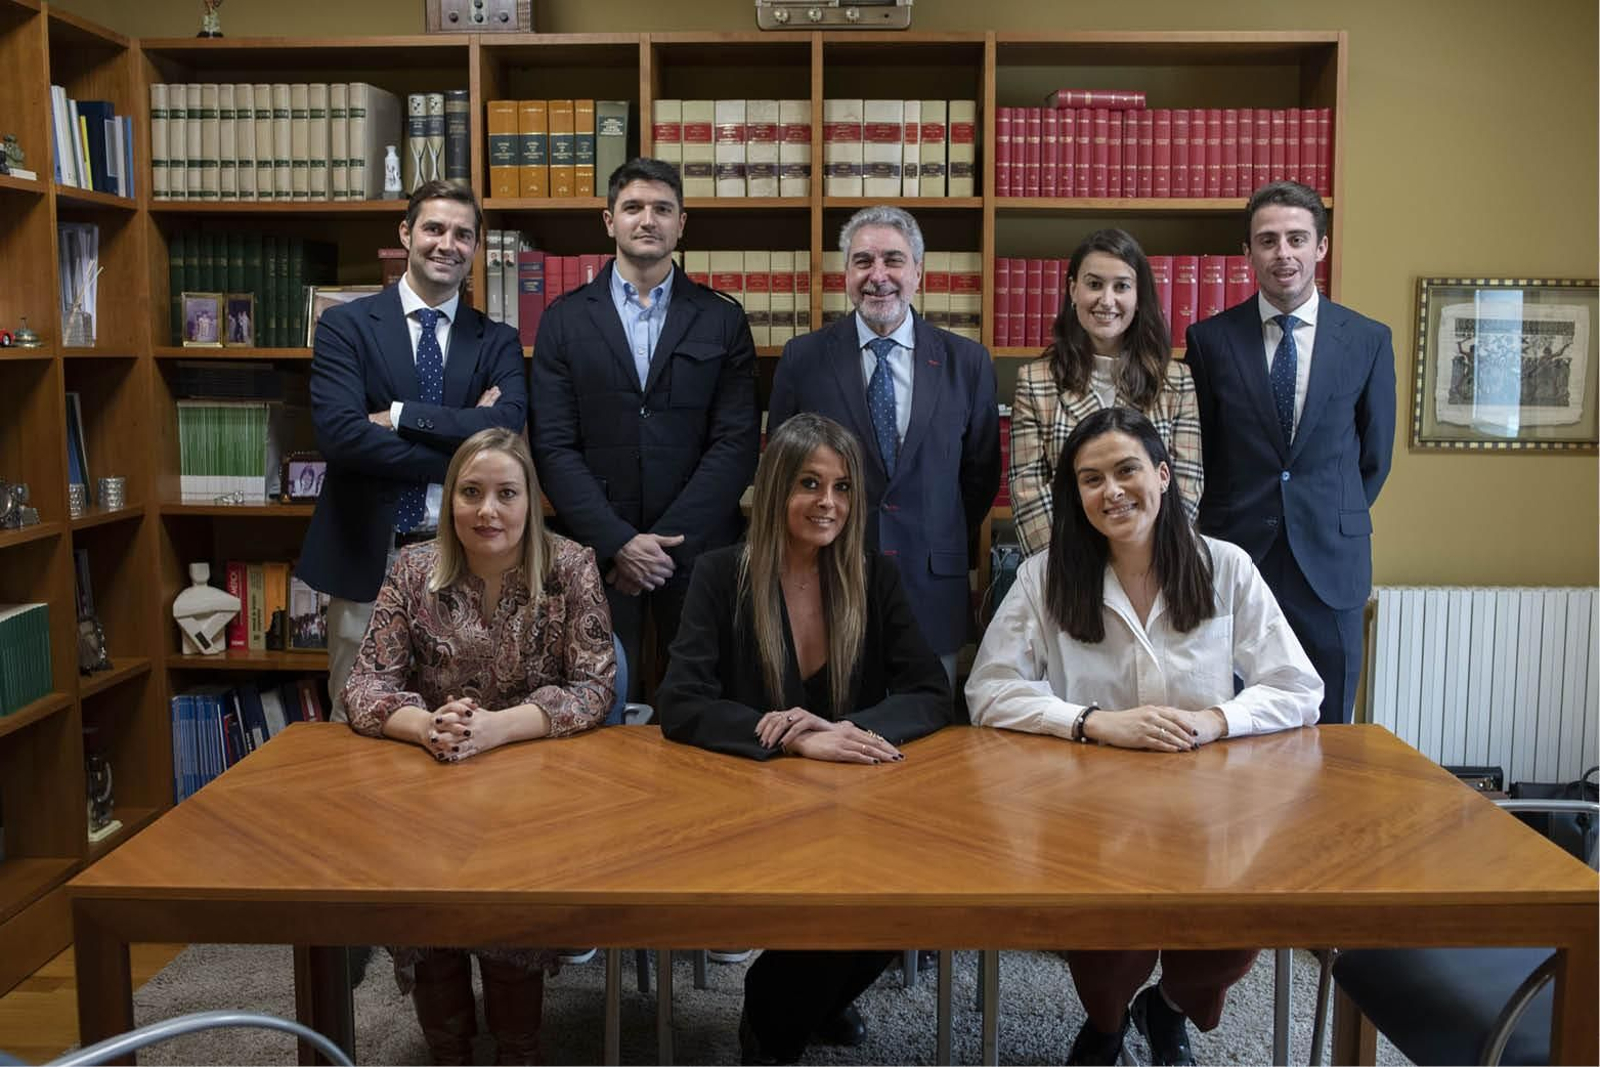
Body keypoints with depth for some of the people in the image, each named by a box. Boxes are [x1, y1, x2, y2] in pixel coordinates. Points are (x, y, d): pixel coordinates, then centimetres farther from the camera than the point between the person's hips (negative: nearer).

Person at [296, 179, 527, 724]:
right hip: (366, 555, -1)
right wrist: (460, 453, -14)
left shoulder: (497, 341, 7)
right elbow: (339, 433, -14)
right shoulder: (346, 326, 1)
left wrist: (400, 416, -16)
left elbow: (507, 428, -12)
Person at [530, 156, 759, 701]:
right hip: (598, 549, 0)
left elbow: (736, 443, -1)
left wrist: (669, 539, -10)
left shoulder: (723, 319, 6)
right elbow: (554, 446, 0)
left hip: (699, 549, 0)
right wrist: (618, 542, -10)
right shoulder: (565, 320, 6)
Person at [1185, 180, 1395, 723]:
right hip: (1235, 554, -1)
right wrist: (1224, 522, 6)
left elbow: (1375, 454, 11)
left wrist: (1336, 523, 11)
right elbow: (1198, 450, 6)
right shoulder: (1210, 338, 0)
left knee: (1326, 728, 9)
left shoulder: (1368, 340, 3)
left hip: (1329, 559, 1)